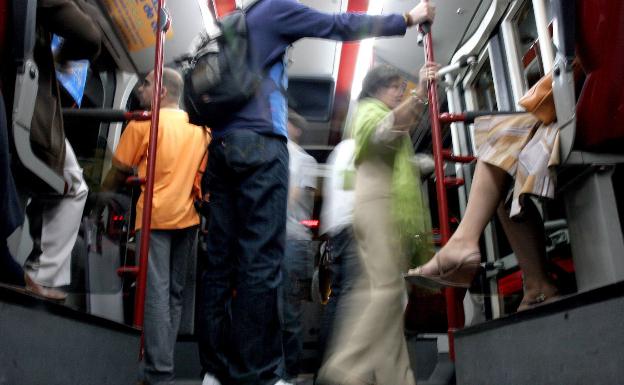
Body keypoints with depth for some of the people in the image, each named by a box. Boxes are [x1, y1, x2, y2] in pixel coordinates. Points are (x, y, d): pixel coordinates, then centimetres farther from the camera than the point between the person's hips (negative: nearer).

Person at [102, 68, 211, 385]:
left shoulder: (143, 123, -4)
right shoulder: (201, 127, 12)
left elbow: (119, 171, 1)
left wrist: (102, 195, 16)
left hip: (155, 216, -5)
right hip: (187, 217, 6)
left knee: (156, 294, -6)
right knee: (174, 293, 12)